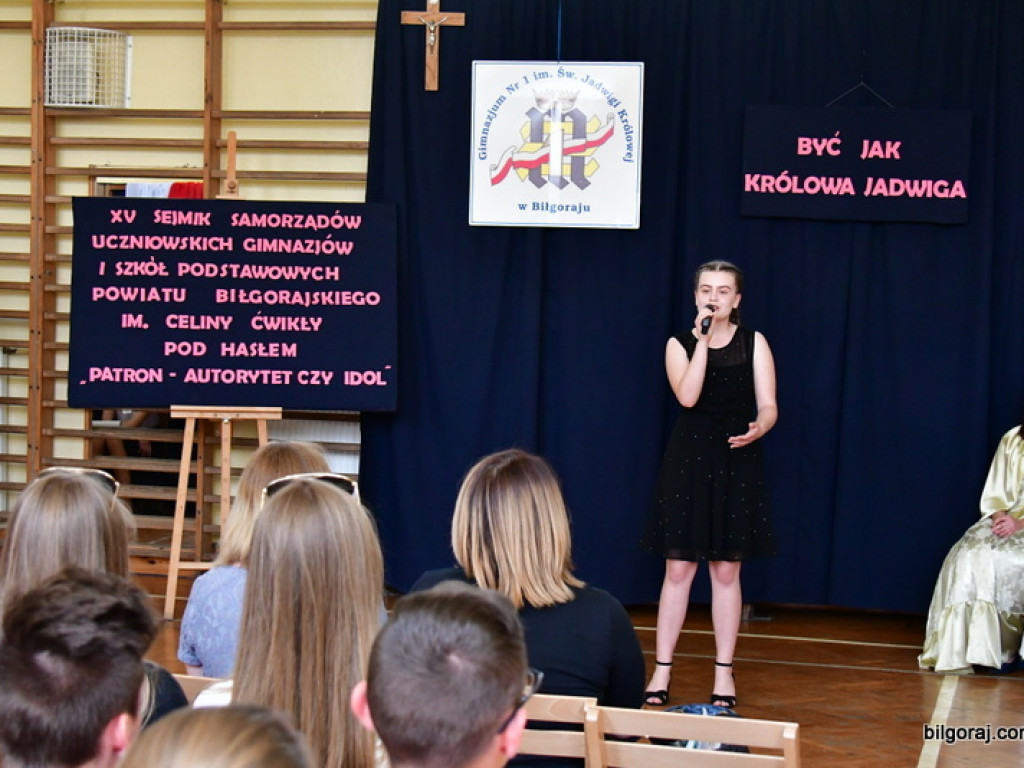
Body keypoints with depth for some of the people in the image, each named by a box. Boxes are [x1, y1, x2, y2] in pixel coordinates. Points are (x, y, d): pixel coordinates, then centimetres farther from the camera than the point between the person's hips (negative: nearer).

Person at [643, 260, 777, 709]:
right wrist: (702, 340, -16)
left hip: (737, 464, 0)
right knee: (678, 569, 0)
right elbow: (687, 396, -14)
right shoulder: (680, 344, 4)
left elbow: (768, 406, -3)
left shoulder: (754, 343, 4)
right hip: (688, 461, 0)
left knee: (726, 571, 4)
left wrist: (759, 429, -25)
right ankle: (661, 671, 6)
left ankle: (724, 672, 12)